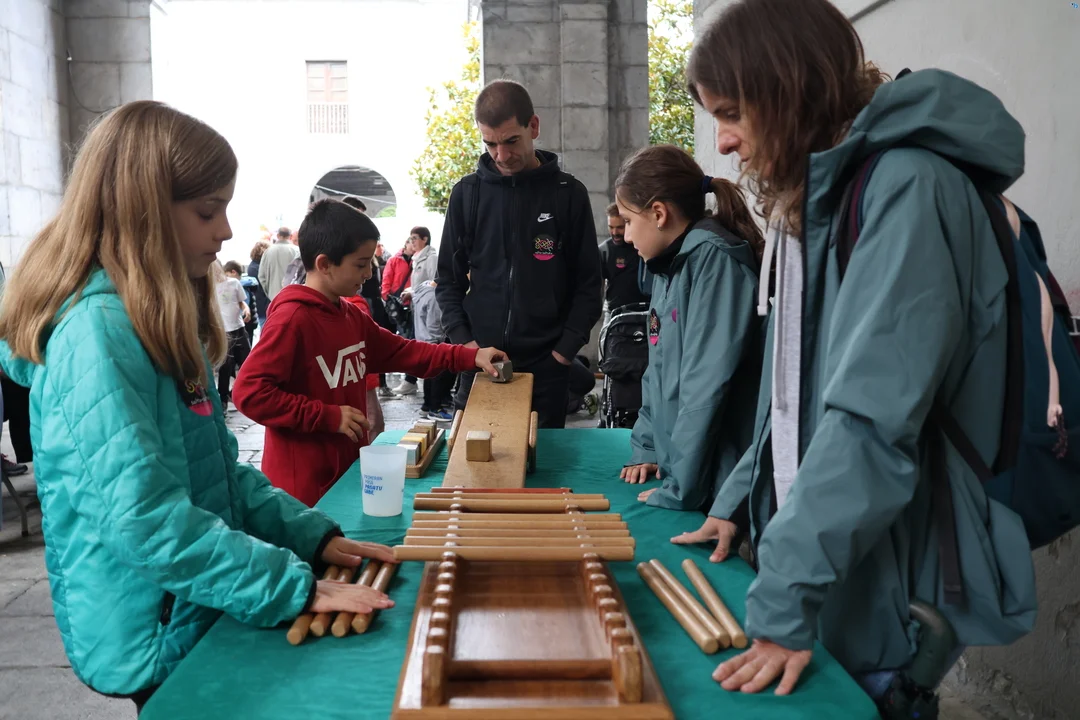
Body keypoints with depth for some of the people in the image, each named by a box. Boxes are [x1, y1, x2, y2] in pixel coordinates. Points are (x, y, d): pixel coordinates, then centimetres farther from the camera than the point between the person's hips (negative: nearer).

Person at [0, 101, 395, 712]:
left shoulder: (162, 322, 7)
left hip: (201, 617, 8)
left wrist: (314, 535, 0)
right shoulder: (98, 331, -22)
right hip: (157, 643, -8)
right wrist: (298, 587, -26)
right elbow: (143, 519, -29)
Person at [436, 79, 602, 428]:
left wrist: (565, 349, -7)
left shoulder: (569, 194, 0)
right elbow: (449, 279, 8)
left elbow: (588, 284, 2)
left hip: (546, 366, -1)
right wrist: (463, 340, -4)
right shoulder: (467, 193, 4)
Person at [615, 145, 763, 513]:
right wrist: (645, 448, 12)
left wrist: (678, 491, -20)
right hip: (673, 470, 8)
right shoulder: (672, 267, 11)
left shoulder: (715, 260, -17)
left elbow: (707, 384, -23)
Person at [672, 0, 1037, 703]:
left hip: (888, 588, -8)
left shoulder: (907, 187, -19)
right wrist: (738, 502, 12)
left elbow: (873, 417, -27)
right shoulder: (819, 201, 10)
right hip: (817, 560, 8)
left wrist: (784, 598, -26)